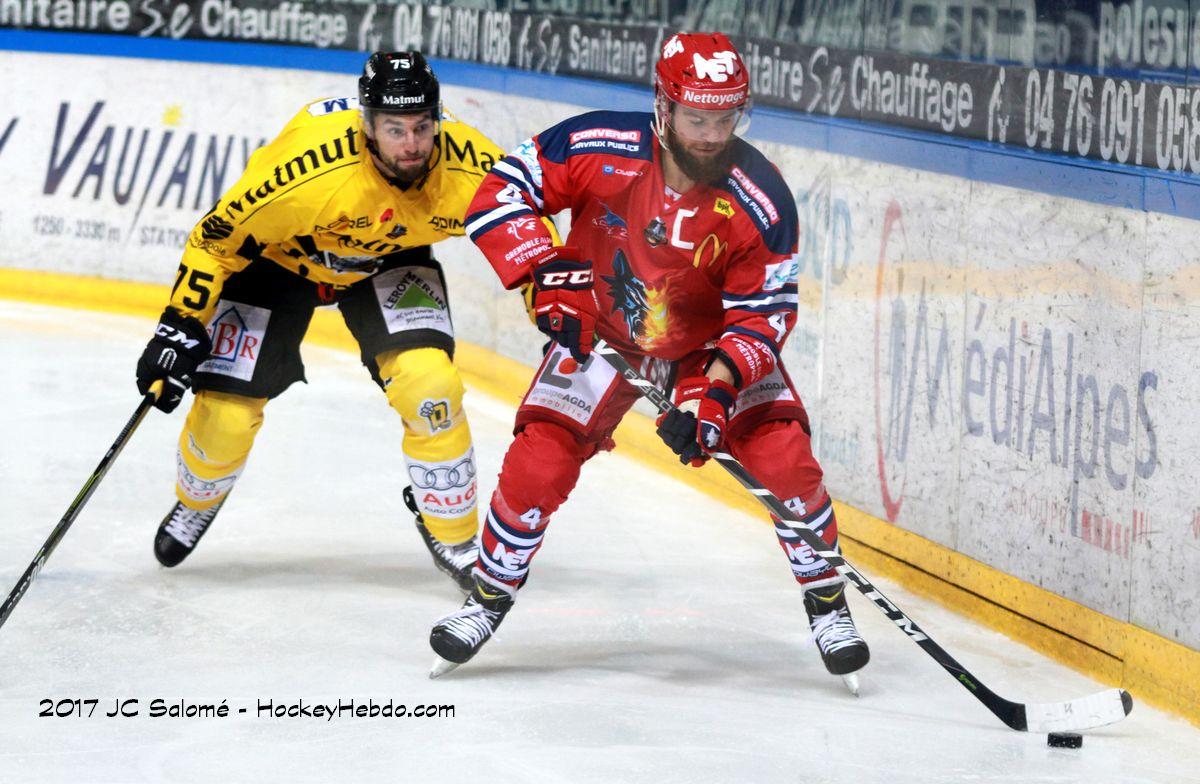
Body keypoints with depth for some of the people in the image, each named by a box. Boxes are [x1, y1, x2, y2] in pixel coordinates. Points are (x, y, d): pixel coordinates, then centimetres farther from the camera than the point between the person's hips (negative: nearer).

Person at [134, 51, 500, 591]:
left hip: (388, 262, 2)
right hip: (278, 258, -2)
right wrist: (182, 325, -26)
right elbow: (219, 236, -27)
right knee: (227, 411, -3)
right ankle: (195, 504, 33)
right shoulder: (307, 162, -40)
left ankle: (452, 533, 1)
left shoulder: (467, 165, -31)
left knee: (429, 383, -21)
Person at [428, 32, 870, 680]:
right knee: (537, 463, -12)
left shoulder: (759, 201, -26)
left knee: (786, 460, -15)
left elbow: (764, 315, -19)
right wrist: (546, 276, -27)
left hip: (716, 341, 0)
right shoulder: (599, 149, -27)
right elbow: (501, 189, -17)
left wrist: (716, 389, -33)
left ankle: (827, 604, 6)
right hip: (600, 329, 0)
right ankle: (488, 600, 12)